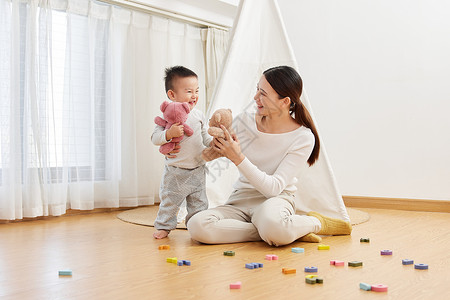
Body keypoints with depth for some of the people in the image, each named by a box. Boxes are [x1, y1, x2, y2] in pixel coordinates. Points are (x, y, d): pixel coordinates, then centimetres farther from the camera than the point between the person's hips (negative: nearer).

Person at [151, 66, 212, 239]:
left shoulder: (198, 115, 3)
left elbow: (205, 137, 12)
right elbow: (155, 138, -14)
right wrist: (170, 133, -30)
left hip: (197, 169, 4)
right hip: (175, 171, -3)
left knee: (199, 202, 12)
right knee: (169, 201, 8)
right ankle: (163, 226, 24)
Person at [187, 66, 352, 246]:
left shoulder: (303, 138, -11)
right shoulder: (244, 121, -2)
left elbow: (273, 188, -17)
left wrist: (238, 158, -25)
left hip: (276, 199, -4)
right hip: (240, 199, 5)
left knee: (271, 224, -42)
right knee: (197, 226, -27)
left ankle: (317, 223, -7)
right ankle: (285, 231, -17)